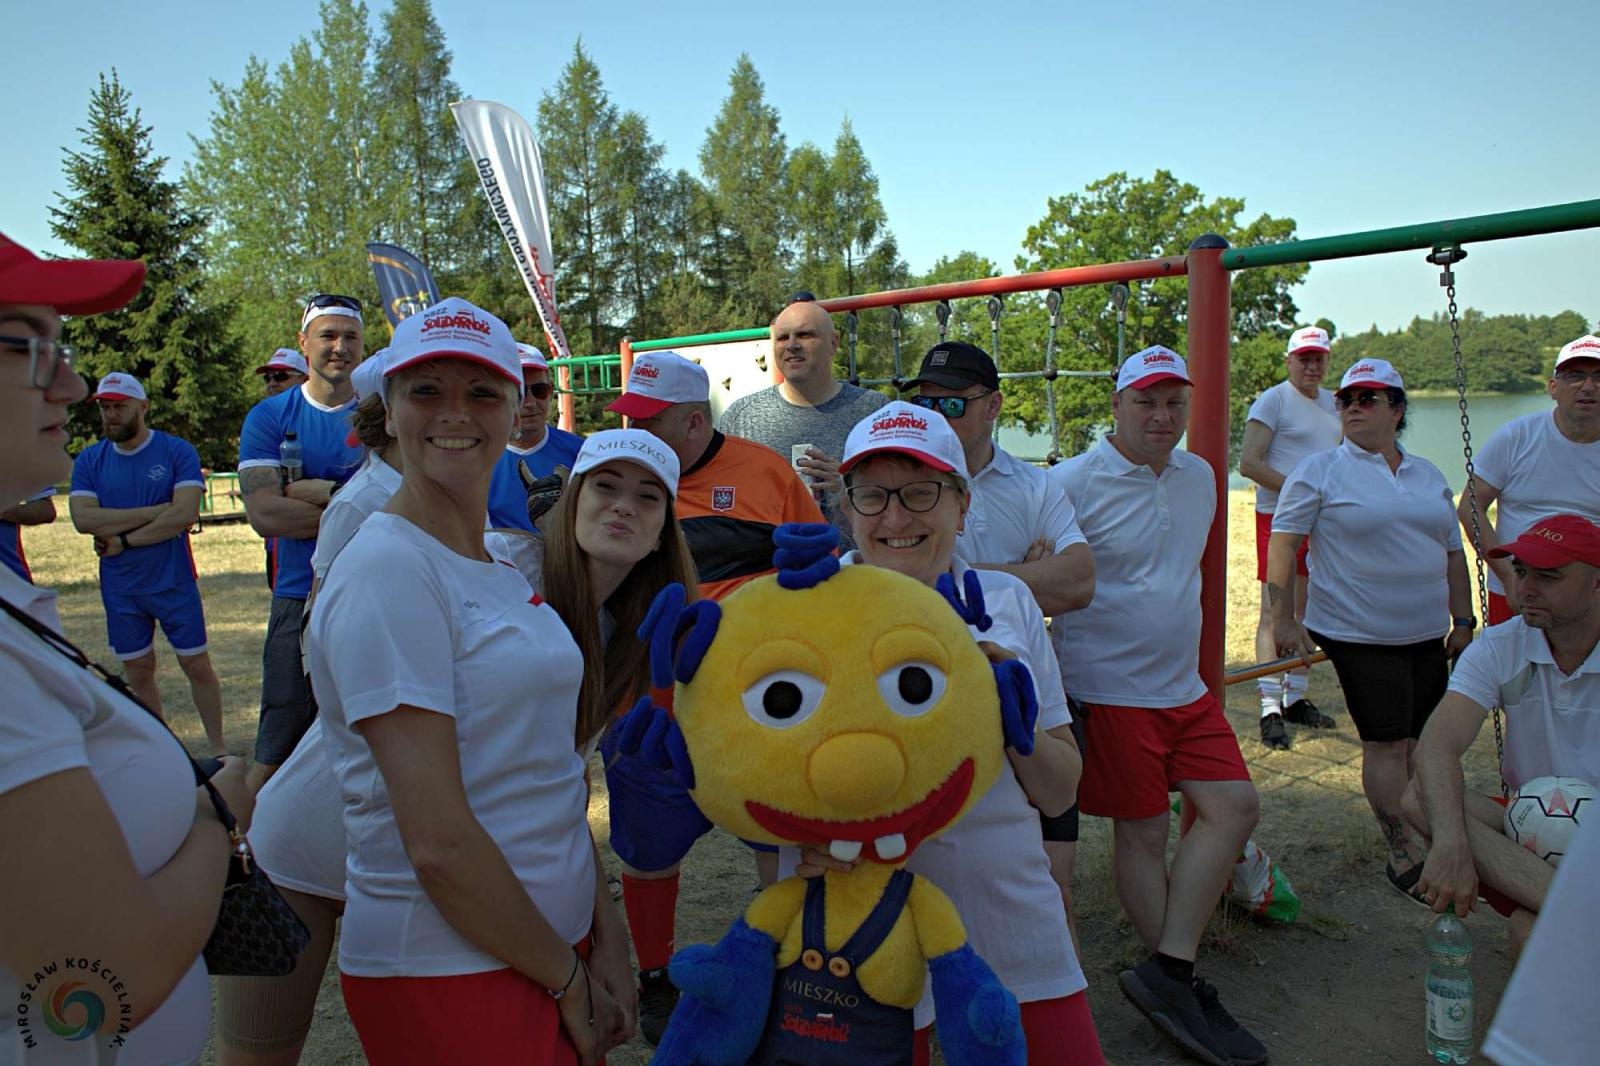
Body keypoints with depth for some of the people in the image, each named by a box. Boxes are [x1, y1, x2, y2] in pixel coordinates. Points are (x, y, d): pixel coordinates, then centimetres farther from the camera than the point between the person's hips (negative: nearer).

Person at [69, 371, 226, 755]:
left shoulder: (177, 452, -7)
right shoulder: (89, 460, 3)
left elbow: (184, 514, -18)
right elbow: (83, 518, -12)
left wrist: (124, 540, -13)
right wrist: (156, 511, -16)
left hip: (174, 582, -3)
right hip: (120, 589, 3)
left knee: (196, 665, 3)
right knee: (139, 672, 11)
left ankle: (219, 748, 14)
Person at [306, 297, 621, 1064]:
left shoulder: (504, 564, 7)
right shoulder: (387, 571, -18)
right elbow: (438, 841, -21)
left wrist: (603, 938, 3)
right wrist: (569, 978, -11)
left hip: (553, 937, 8)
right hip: (446, 970, -7)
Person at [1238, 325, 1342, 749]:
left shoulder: (1333, 404, 16)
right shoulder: (1272, 400, -6)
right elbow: (1249, 463, -14)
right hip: (1279, 518, -7)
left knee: (1307, 611, 12)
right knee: (1274, 612, -7)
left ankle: (1295, 698, 22)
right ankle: (1271, 710, -5)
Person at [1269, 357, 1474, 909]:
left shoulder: (1429, 475, 13)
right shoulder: (1320, 471, -4)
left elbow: (1452, 553, 18)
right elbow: (1281, 545, -7)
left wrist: (1462, 620, 13)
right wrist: (1283, 620, -13)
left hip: (1427, 634, 6)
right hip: (1359, 635, -5)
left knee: (1420, 740, 11)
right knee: (1387, 742, -5)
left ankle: (1421, 835, 30)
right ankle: (1404, 855, 8)